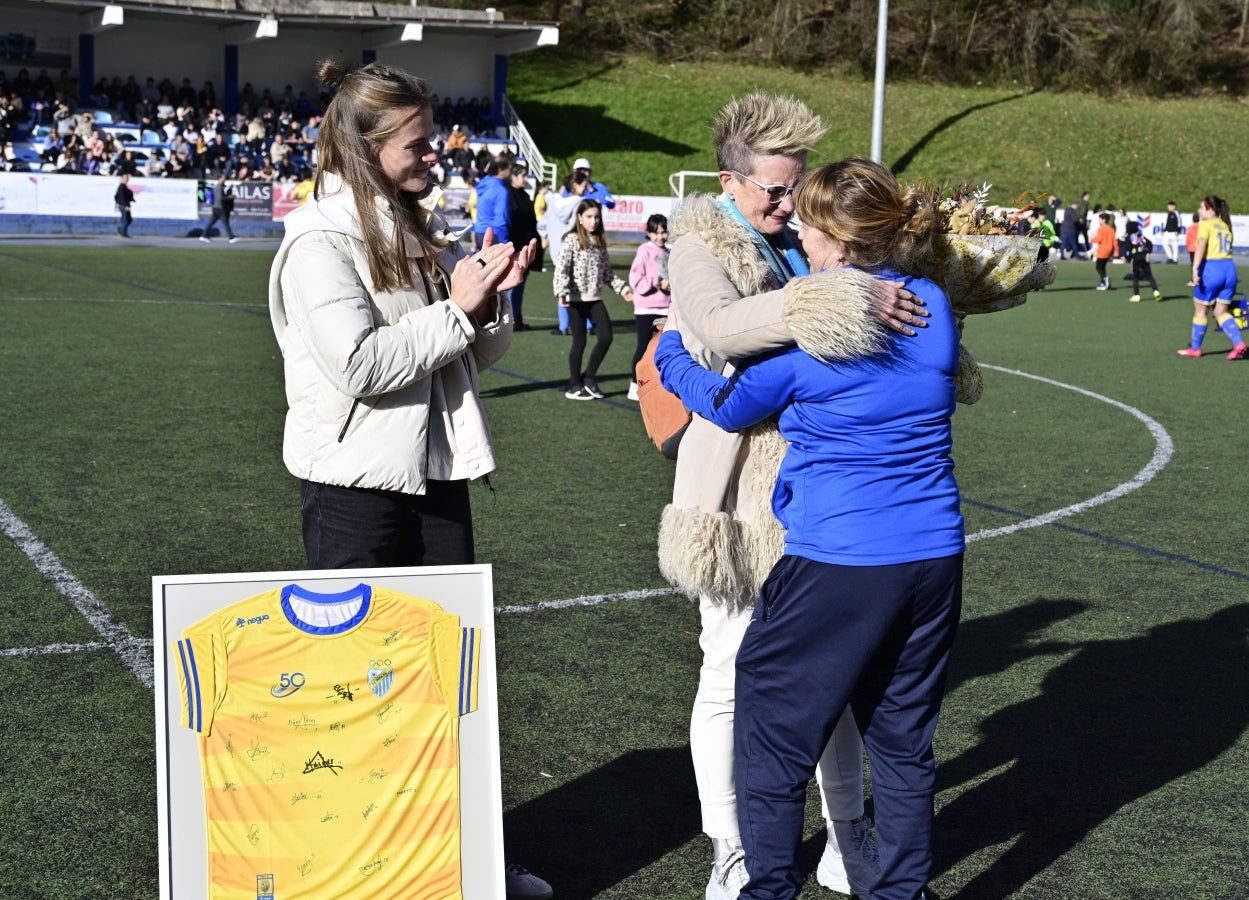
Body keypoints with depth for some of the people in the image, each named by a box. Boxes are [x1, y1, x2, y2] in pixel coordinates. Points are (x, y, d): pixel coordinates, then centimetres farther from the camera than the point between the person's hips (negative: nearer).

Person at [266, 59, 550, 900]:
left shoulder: (426, 229, 11)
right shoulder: (321, 238, -11)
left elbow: (467, 358, 15)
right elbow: (359, 364, -21)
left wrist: (489, 302, -4)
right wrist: (455, 309, -16)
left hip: (437, 474, 7)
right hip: (357, 483, -7)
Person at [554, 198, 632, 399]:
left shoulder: (600, 242, 11)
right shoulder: (571, 240, -7)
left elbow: (607, 271, 19)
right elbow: (561, 268, -16)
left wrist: (622, 287, 12)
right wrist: (561, 291, -29)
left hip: (595, 299, 5)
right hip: (576, 299, -5)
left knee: (606, 337, -3)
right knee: (579, 341, 1)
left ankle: (589, 377, 15)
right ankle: (574, 386, 13)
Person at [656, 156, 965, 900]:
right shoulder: (933, 308, 2)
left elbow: (729, 403, 2)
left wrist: (670, 348, 22)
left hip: (837, 564, -6)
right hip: (933, 558, 6)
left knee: (775, 734, 9)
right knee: (904, 740, 18)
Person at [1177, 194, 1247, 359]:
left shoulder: (1205, 225, -4)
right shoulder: (1225, 226, 18)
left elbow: (1201, 246, -19)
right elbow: (1226, 248, 15)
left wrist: (1195, 269, -29)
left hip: (1210, 268, -7)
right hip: (1229, 268, 7)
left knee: (1200, 311, 8)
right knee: (1221, 312, 12)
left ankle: (1195, 348, 18)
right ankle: (1239, 344, -5)